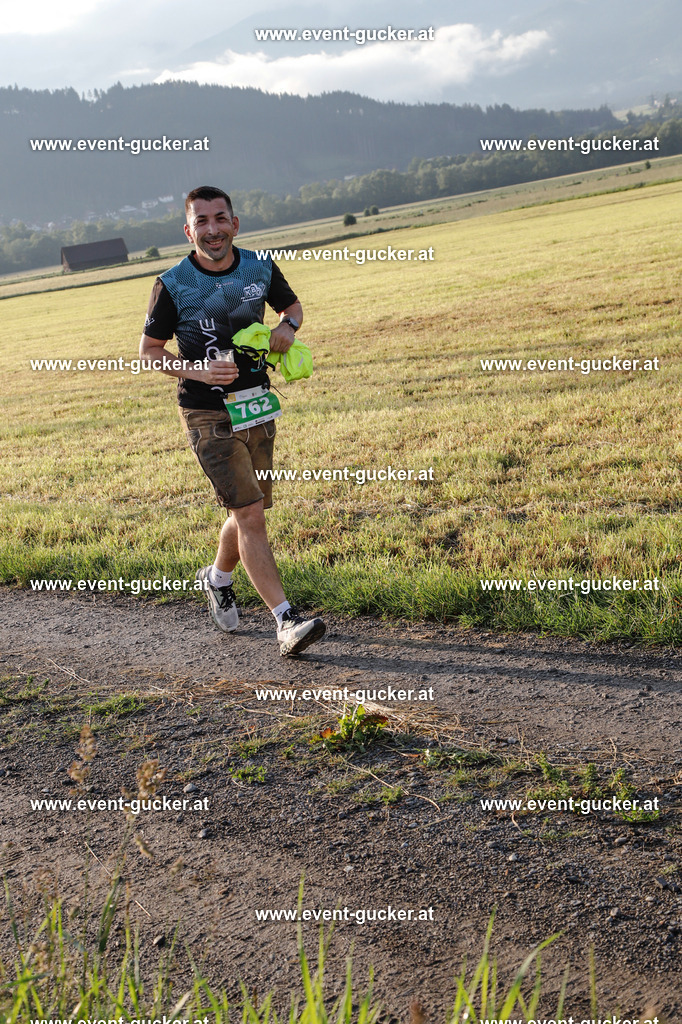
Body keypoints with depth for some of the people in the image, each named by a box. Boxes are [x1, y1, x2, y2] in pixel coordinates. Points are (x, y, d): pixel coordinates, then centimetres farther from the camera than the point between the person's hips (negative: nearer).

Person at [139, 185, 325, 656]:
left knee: (250, 512, 14)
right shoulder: (173, 285, -8)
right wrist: (199, 371, -16)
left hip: (257, 406, 5)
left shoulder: (261, 269, 2)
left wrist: (287, 326, -4)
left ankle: (218, 577, 44)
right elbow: (149, 350, 0)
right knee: (250, 515, -13)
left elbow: (293, 304, 20)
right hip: (208, 414, -5)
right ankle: (287, 621, -11)